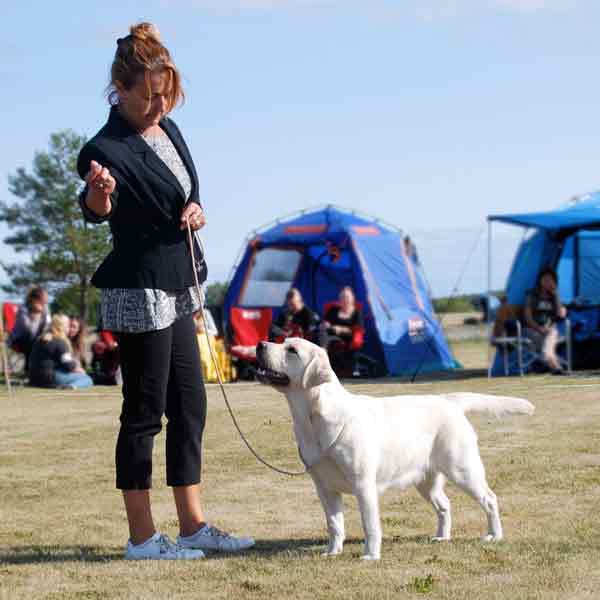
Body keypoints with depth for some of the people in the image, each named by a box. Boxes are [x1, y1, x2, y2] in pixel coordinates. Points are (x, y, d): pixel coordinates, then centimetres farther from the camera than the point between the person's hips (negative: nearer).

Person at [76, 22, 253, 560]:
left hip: (176, 290, 9)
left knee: (189, 406, 12)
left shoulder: (168, 130, 8)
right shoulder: (109, 147, -18)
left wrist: (195, 207, -2)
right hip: (140, 293, -9)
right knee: (145, 413, -3)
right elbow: (97, 211, -35)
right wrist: (97, 193, -58)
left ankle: (193, 525, 21)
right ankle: (142, 537, 4)